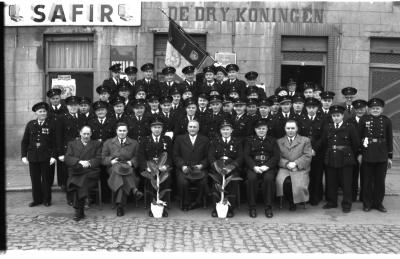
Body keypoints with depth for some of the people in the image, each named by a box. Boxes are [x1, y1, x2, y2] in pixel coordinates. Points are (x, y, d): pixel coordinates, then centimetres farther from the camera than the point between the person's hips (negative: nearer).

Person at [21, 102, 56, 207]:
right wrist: (23, 156, 0)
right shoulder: (30, 124, 6)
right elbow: (24, 141, 7)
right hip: (33, 157, 2)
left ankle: (47, 199, 20)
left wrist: (53, 156, -12)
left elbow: (54, 142, -5)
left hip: (46, 157, -2)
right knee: (35, 179, 8)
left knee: (46, 179, 7)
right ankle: (37, 199, 21)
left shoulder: (51, 124, -2)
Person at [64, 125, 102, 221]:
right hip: (75, 173, 1)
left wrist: (89, 163, -13)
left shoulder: (97, 144, 21)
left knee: (83, 182, -33)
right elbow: (67, 159, 7)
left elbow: (99, 159, 7)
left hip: (90, 171, -1)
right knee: (74, 183, -32)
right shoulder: (72, 144, 22)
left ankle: (78, 212, -24)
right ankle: (79, 211, -24)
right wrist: (80, 162, -11)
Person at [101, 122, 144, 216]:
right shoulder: (108, 143, 18)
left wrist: (131, 162, -10)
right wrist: (111, 161, -9)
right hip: (113, 168, -1)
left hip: (128, 167, 1)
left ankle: (120, 204, -42)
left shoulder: (134, 143, 19)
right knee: (118, 168, -39)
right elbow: (103, 158, 12)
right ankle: (134, 189, -52)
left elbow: (137, 158, 12)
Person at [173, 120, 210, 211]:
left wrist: (201, 165, -10)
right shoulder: (179, 139, 13)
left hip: (199, 168, 1)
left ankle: (196, 202, -3)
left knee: (203, 182, -29)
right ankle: (185, 203, -5)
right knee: (182, 182, -30)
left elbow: (207, 157, 9)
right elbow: (176, 155, 7)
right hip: (183, 168, 0)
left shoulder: (205, 140, 14)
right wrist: (182, 166, -9)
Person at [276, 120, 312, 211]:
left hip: (300, 170, -1)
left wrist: (296, 163, -14)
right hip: (284, 169, 1)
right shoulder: (279, 141, 18)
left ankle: (296, 200, 3)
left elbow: (307, 156, 1)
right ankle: (291, 202, -3)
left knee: (299, 184, -30)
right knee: (285, 182, -31)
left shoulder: (305, 140, 14)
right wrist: (287, 164, -13)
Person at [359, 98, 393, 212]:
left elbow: (389, 139, 6)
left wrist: (390, 156, 4)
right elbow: (359, 137, 2)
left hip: (382, 155, 1)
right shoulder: (364, 119, 1)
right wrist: (359, 153, -3)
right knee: (367, 180, 7)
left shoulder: (387, 121, 4)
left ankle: (378, 203, 22)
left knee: (380, 180, 9)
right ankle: (367, 203, 18)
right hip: (368, 154, -1)